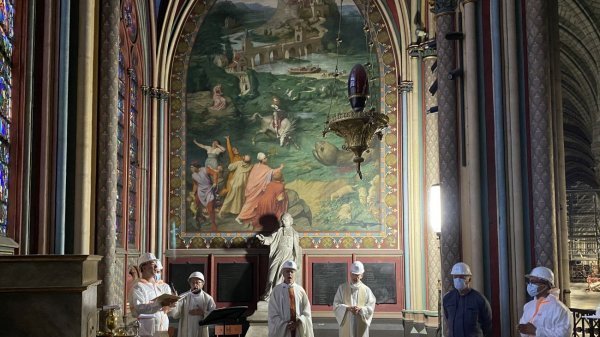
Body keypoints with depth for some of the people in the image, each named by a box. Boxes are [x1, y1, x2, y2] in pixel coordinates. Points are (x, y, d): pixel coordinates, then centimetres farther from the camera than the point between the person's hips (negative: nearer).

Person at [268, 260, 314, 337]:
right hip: (282, 330, -2)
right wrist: (285, 325, -13)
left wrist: (299, 322, -12)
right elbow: (273, 314, -1)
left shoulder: (300, 290, 3)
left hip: (299, 330, 2)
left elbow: (306, 312, 6)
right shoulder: (277, 290, -1)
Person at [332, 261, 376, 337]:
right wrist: (347, 308, -18)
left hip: (361, 326, 0)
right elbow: (336, 305, -1)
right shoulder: (342, 288, 4)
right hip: (346, 326, 0)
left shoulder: (366, 289, 3)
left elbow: (371, 307, 0)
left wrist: (361, 309, -19)